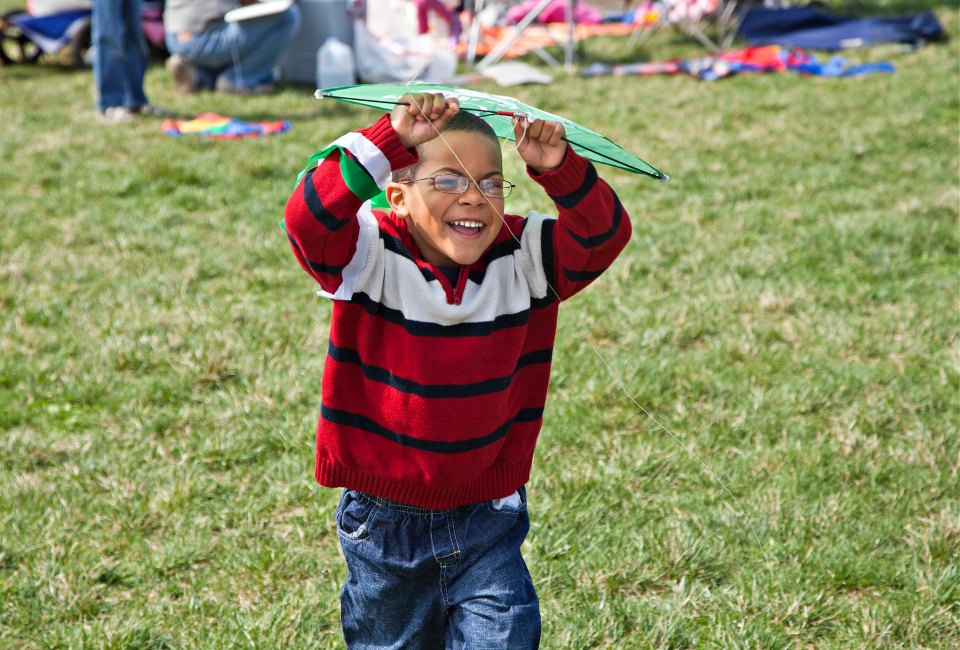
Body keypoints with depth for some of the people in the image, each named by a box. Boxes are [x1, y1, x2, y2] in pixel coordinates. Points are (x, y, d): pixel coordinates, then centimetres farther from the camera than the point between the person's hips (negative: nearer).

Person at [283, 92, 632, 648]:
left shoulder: (523, 260, -5)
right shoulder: (371, 255, -14)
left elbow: (604, 234, -16)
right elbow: (308, 218, -32)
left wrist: (559, 170, -34)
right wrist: (391, 140, -41)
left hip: (487, 518, 1)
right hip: (383, 519, -1)